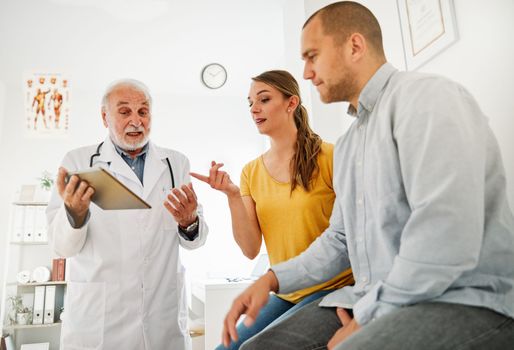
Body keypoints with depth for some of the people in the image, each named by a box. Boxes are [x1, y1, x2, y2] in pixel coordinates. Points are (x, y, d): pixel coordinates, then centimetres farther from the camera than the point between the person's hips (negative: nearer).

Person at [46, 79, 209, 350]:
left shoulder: (176, 163, 3)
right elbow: (62, 246, -7)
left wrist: (189, 222, -19)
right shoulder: (78, 161, -3)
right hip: (96, 319, -2)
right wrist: (74, 213, -27)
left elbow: (195, 240, 2)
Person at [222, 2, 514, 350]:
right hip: (375, 301, 8)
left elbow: (447, 234, -24)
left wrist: (368, 320, -15)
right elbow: (340, 238, 18)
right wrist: (271, 279, 5)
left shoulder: (426, 96, -12)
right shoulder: (346, 145, 16)